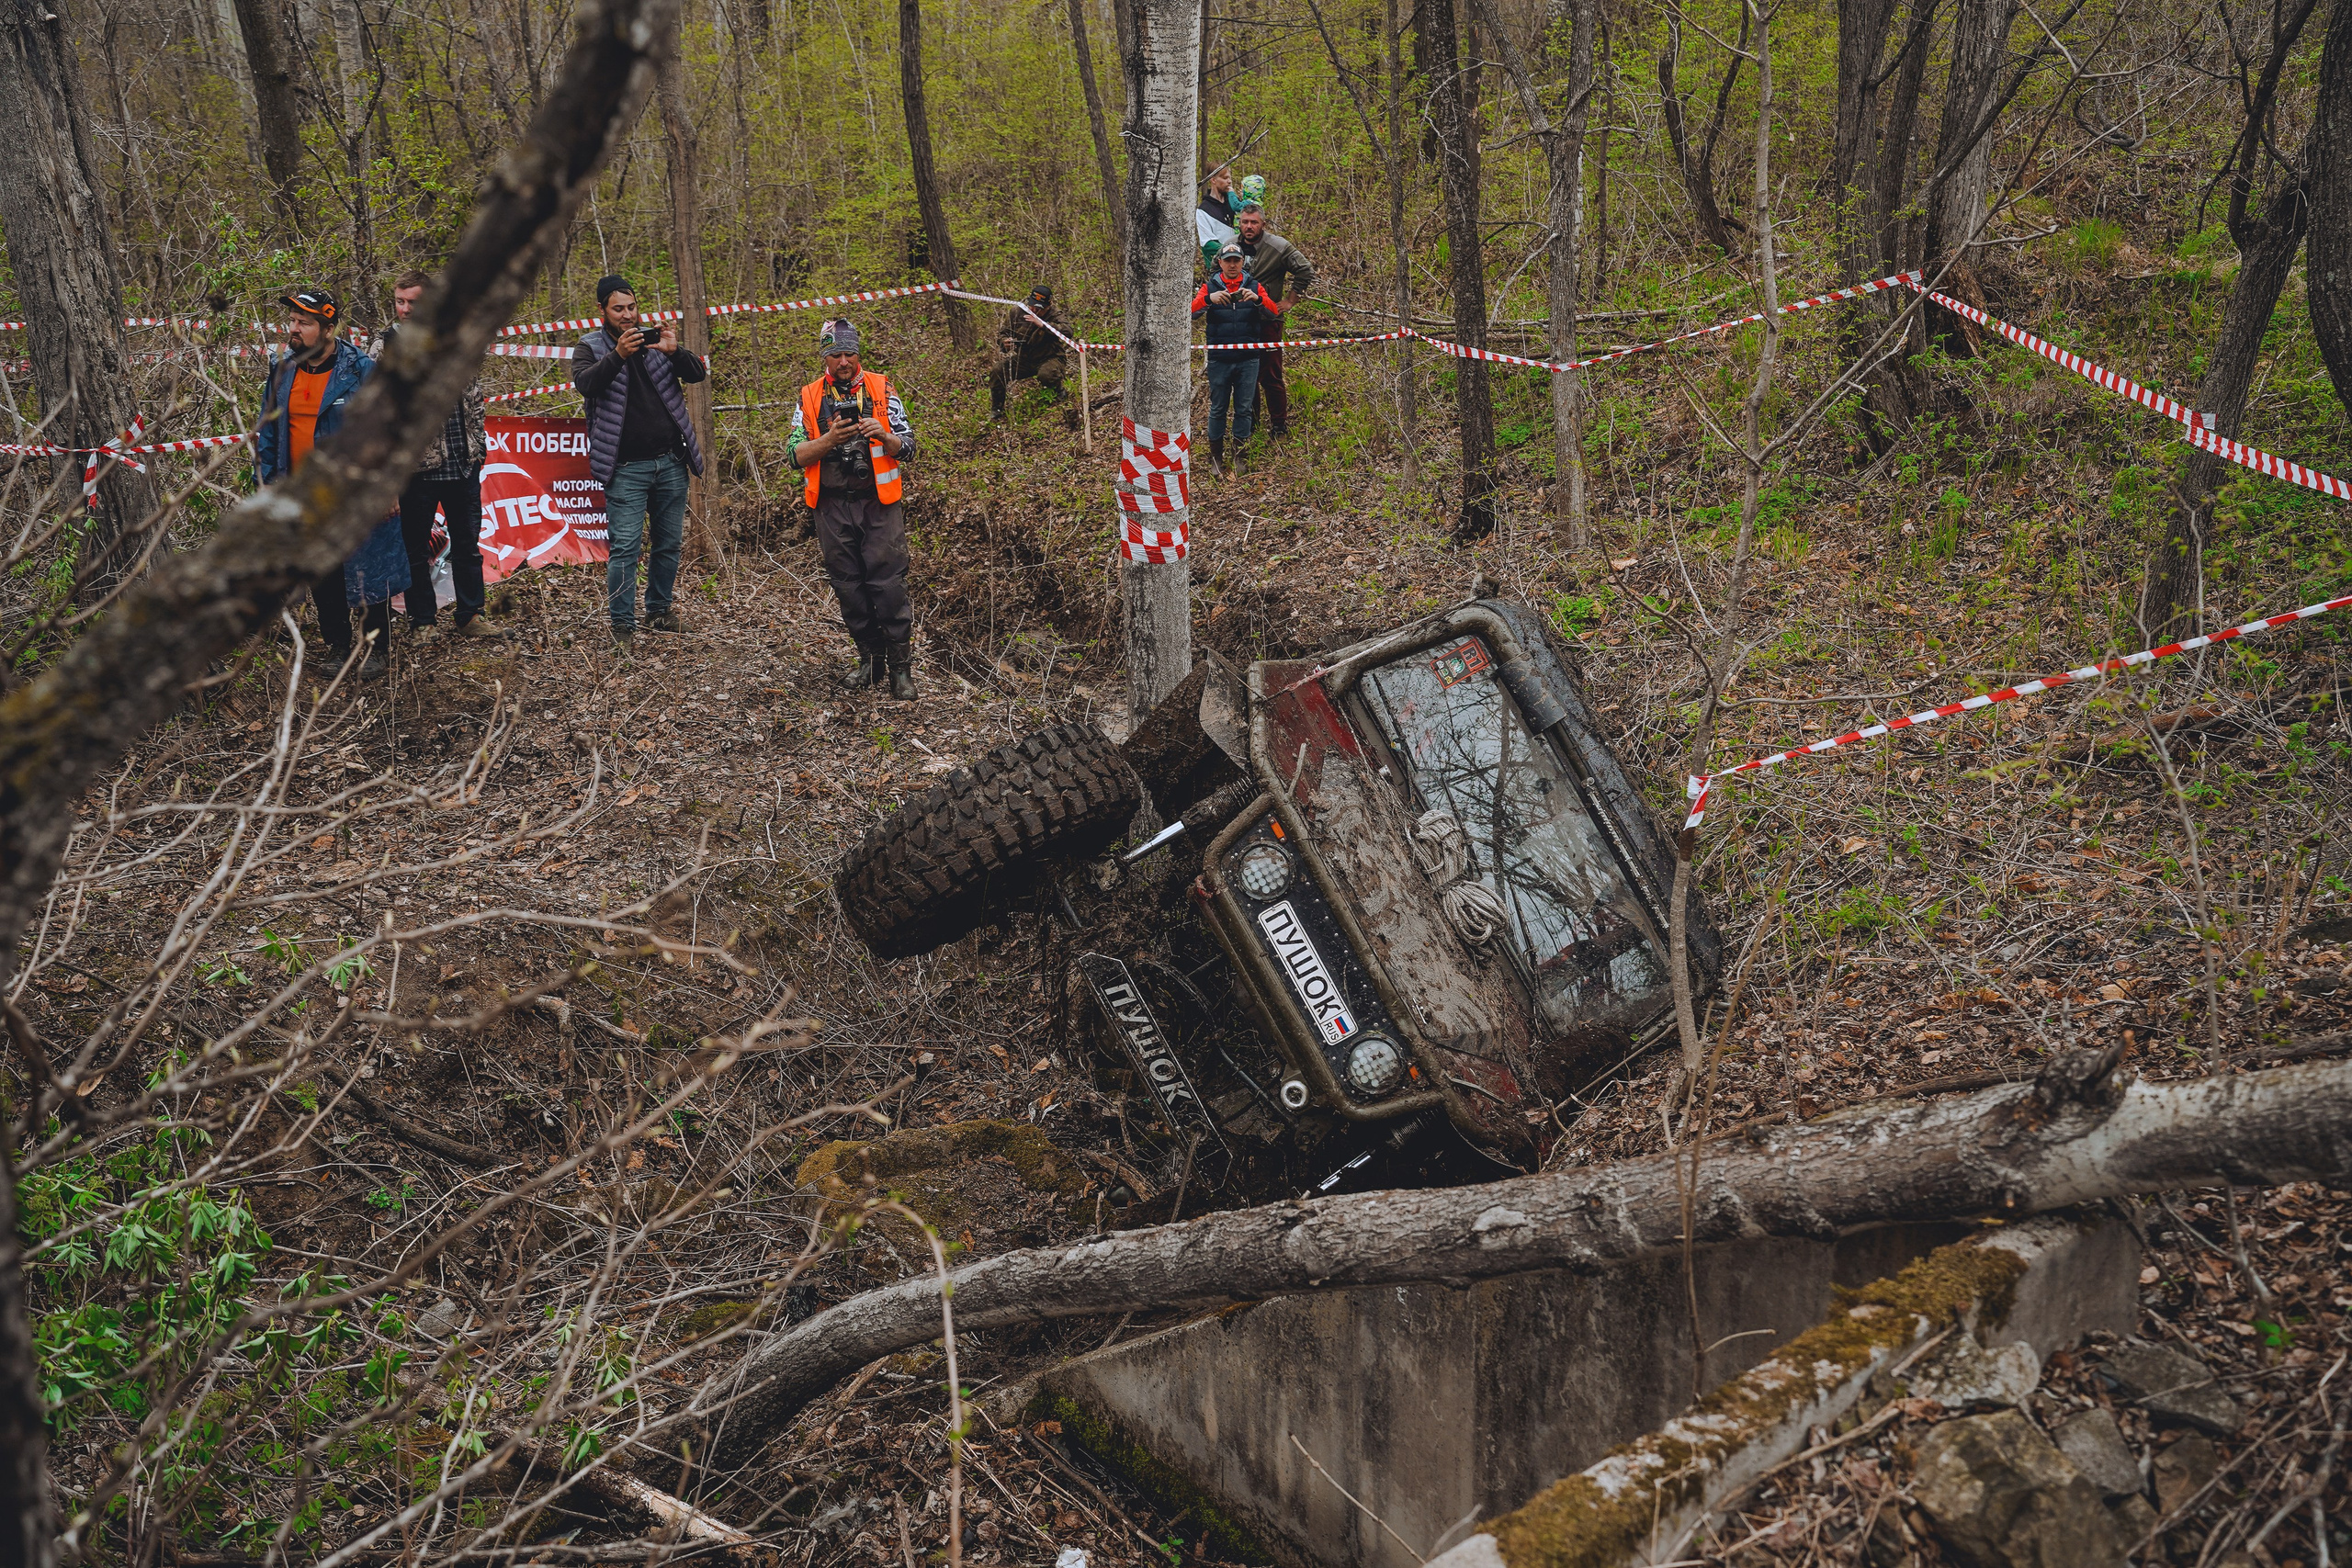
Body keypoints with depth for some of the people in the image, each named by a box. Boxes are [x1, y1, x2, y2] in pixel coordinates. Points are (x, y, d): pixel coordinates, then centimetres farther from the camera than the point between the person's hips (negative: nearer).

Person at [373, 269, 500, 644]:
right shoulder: (385, 347, -6)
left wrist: (478, 442, 12)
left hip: (464, 462, 4)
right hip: (418, 466, -4)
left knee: (468, 542, 12)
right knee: (416, 548, 6)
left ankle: (470, 616, 23)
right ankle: (423, 621, 18)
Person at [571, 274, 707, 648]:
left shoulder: (655, 339, 8)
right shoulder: (591, 348, 1)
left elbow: (698, 373, 0)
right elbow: (585, 382, -19)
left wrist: (674, 352, -21)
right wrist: (618, 355, -35)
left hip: (670, 462, 4)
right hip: (627, 469, -3)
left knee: (669, 543, 11)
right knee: (625, 547, -8)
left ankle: (659, 611, 26)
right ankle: (622, 625, -2)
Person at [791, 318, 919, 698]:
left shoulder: (881, 390, 5)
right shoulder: (810, 397, 7)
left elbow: (908, 448, 3)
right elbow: (797, 455, 1)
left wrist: (884, 437, -18)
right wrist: (828, 440, -16)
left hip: (879, 503, -2)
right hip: (833, 507, 2)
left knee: (889, 584, -8)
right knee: (849, 587, 6)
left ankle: (901, 667, -1)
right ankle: (870, 659, 19)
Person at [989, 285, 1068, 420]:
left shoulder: (1054, 317, -9)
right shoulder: (1018, 314, 1)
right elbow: (1002, 332, 10)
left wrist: (1042, 324, -40)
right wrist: (1004, 342, -16)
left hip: (1047, 359, -4)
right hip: (1022, 360, 4)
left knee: (1046, 375, -39)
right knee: (997, 371, -19)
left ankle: (1059, 396, -2)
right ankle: (996, 410, 2)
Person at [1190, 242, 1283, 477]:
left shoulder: (1254, 287, 7)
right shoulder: (1210, 288, 4)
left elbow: (1274, 313, -8)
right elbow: (1191, 311, -12)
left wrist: (1257, 299, -28)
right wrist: (1208, 299, -33)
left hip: (1248, 360, 1)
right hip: (1219, 359, -1)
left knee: (1244, 408, 5)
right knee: (1217, 408, 5)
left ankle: (1240, 453, 17)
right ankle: (1216, 455, 16)